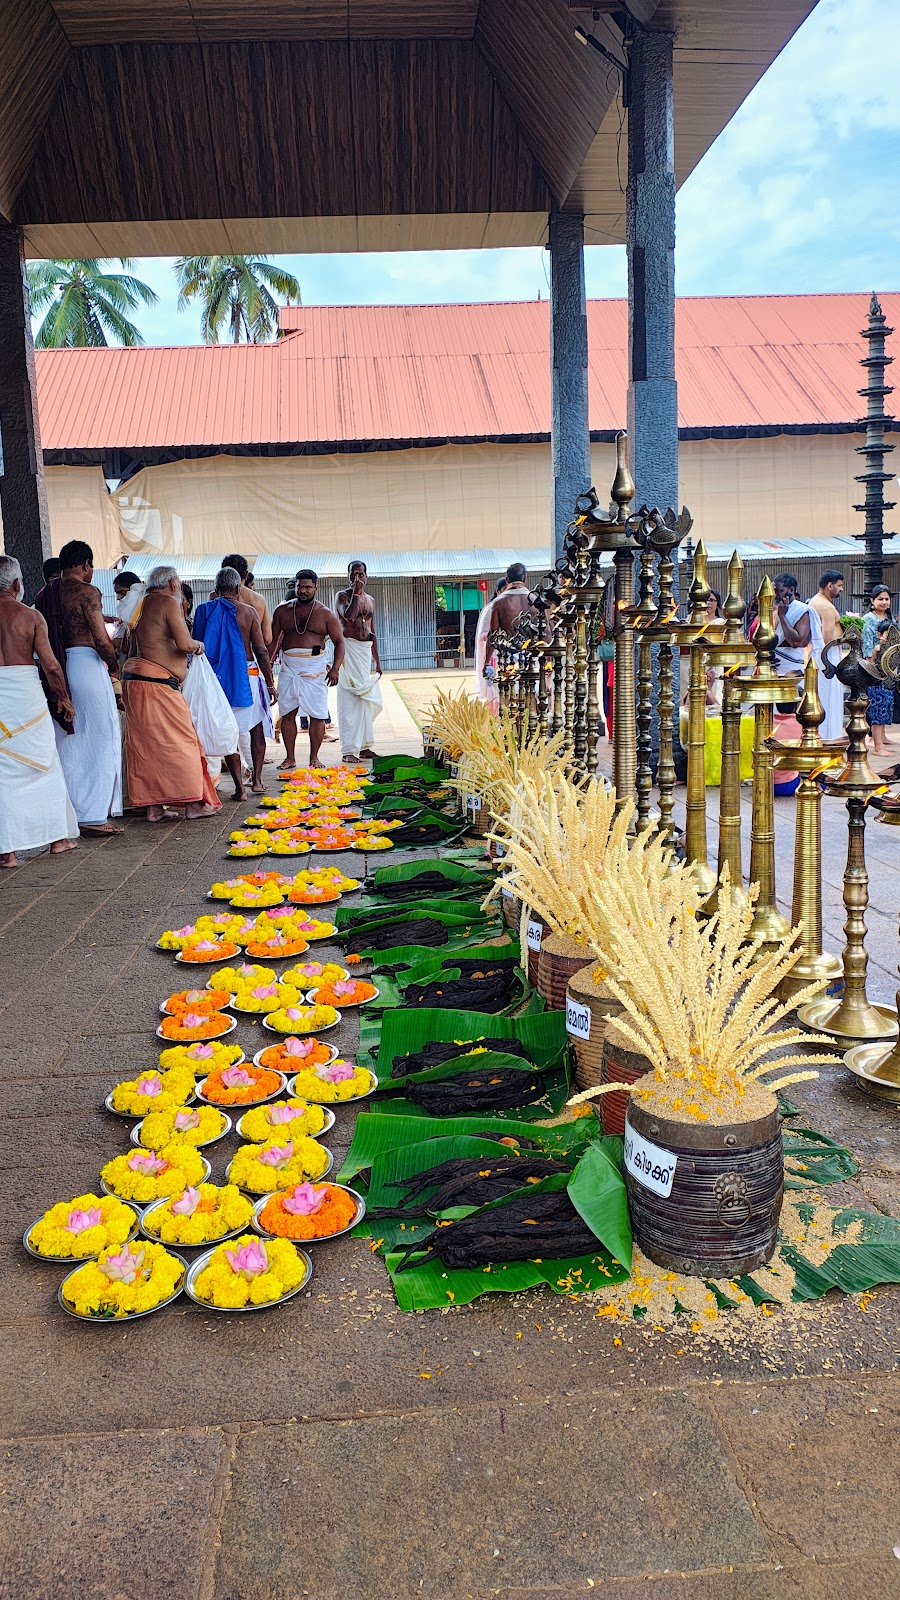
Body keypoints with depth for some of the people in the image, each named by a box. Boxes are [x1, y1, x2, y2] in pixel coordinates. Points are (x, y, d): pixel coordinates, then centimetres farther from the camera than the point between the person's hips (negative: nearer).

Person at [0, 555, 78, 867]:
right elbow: (50, 665, -4)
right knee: (44, 765, 13)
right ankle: (57, 837, 21)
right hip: (26, 693, -1)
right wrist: (63, 697, 9)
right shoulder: (30, 616, -3)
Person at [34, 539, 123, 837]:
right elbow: (102, 640, -13)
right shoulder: (86, 591, -9)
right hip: (86, 665, -7)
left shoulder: (43, 594, 12)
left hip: (55, 671, 7)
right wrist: (114, 666, 3)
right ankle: (93, 815, -1)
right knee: (98, 741, 0)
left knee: (66, 742, 14)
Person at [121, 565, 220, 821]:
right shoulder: (167, 602, -6)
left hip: (133, 678, 9)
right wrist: (198, 645, 6)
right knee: (179, 740, -1)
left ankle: (153, 807, 10)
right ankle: (193, 804, 3)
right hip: (157, 683, -8)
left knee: (146, 743, 8)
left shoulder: (141, 605, 18)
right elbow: (184, 643, -15)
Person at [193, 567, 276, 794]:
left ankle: (239, 785, 5)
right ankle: (256, 779, 12)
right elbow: (261, 651, -6)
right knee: (256, 728, 14)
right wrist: (270, 683, 1)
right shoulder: (248, 612, -5)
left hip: (217, 677, 1)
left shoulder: (203, 610, -1)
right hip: (247, 676, -1)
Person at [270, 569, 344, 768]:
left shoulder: (325, 614, 4)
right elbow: (274, 640, 13)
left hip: (315, 669, -2)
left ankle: (314, 757, 9)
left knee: (317, 715, -1)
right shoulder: (283, 611, 10)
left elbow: (339, 642, 3)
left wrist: (335, 668, -9)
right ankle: (289, 757, 12)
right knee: (287, 713, 3)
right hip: (289, 668, 2)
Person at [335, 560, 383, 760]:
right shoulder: (343, 595, -2)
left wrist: (377, 660, 19)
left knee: (368, 699, 8)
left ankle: (364, 746, 16)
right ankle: (349, 749, -9)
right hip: (349, 648, -7)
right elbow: (349, 616, -24)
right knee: (350, 698, -9)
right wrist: (356, 592, -16)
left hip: (366, 650, 7)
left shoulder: (370, 600, 17)